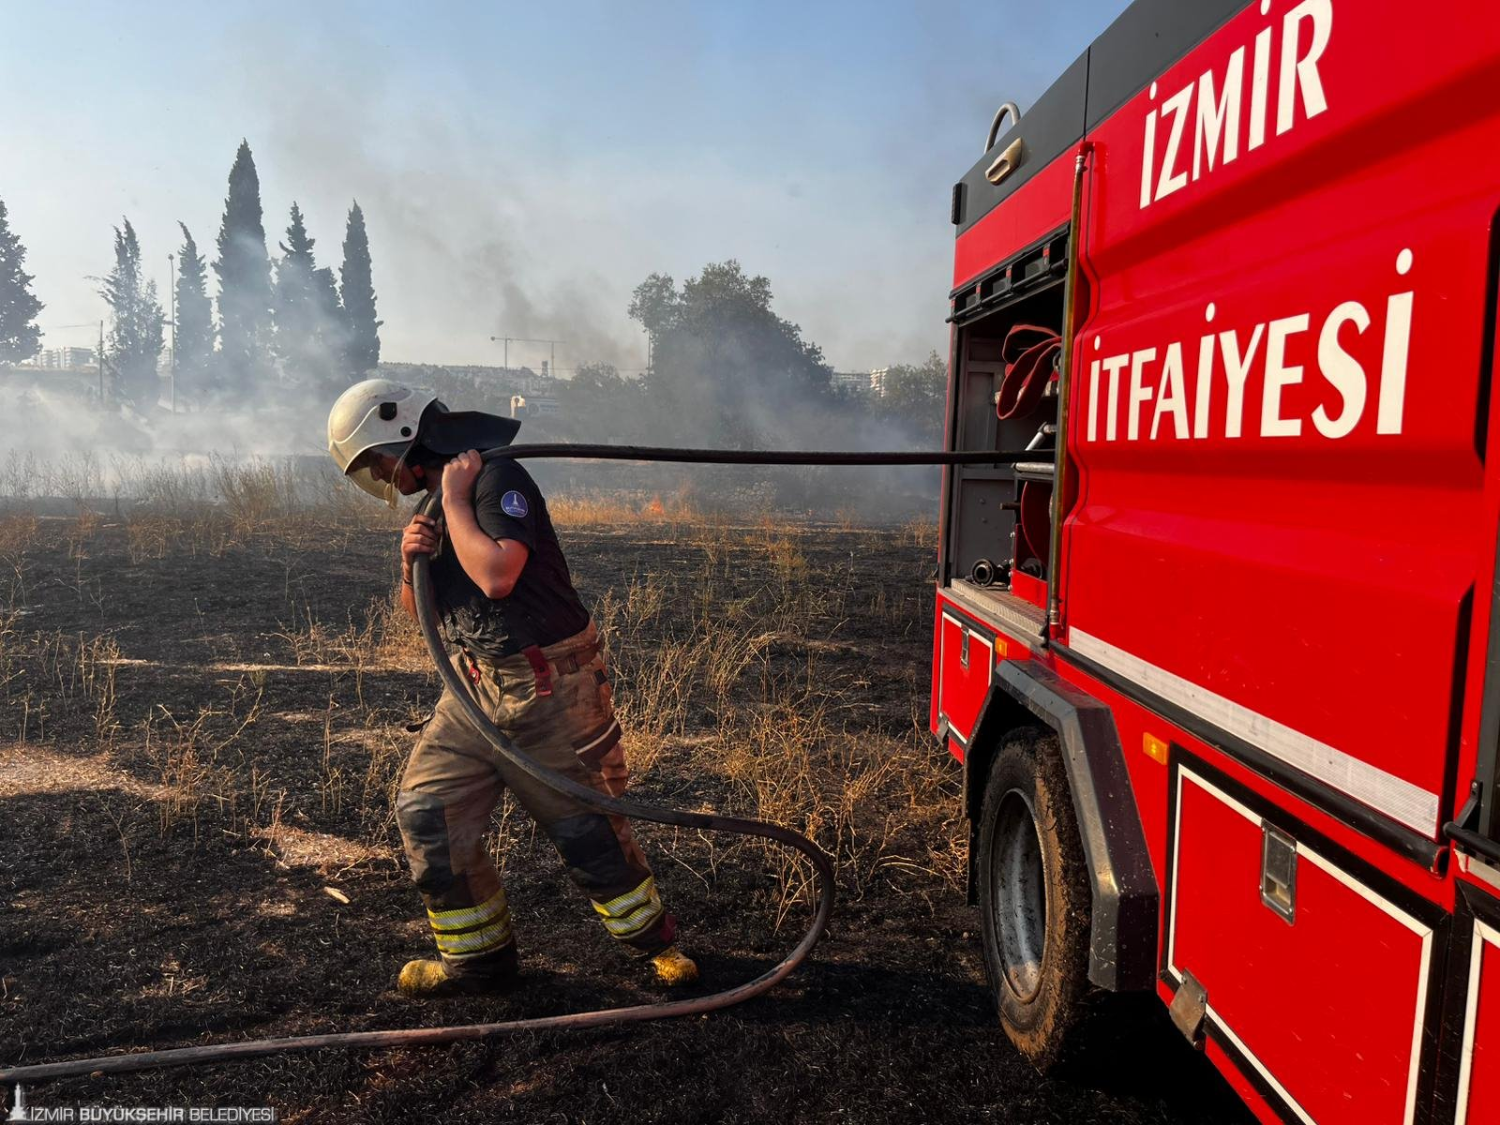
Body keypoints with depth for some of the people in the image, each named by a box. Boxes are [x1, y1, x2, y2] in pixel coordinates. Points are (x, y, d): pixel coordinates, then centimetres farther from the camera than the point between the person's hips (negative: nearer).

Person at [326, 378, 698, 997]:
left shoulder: (498, 479, -17)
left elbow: (495, 576, -33)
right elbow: (419, 610, 15)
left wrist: (455, 500, -21)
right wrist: (411, 560, -6)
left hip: (550, 689, -8)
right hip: (475, 688, 8)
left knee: (586, 827, 3)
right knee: (425, 812, 3)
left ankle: (653, 938, 27)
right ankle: (478, 956, 21)